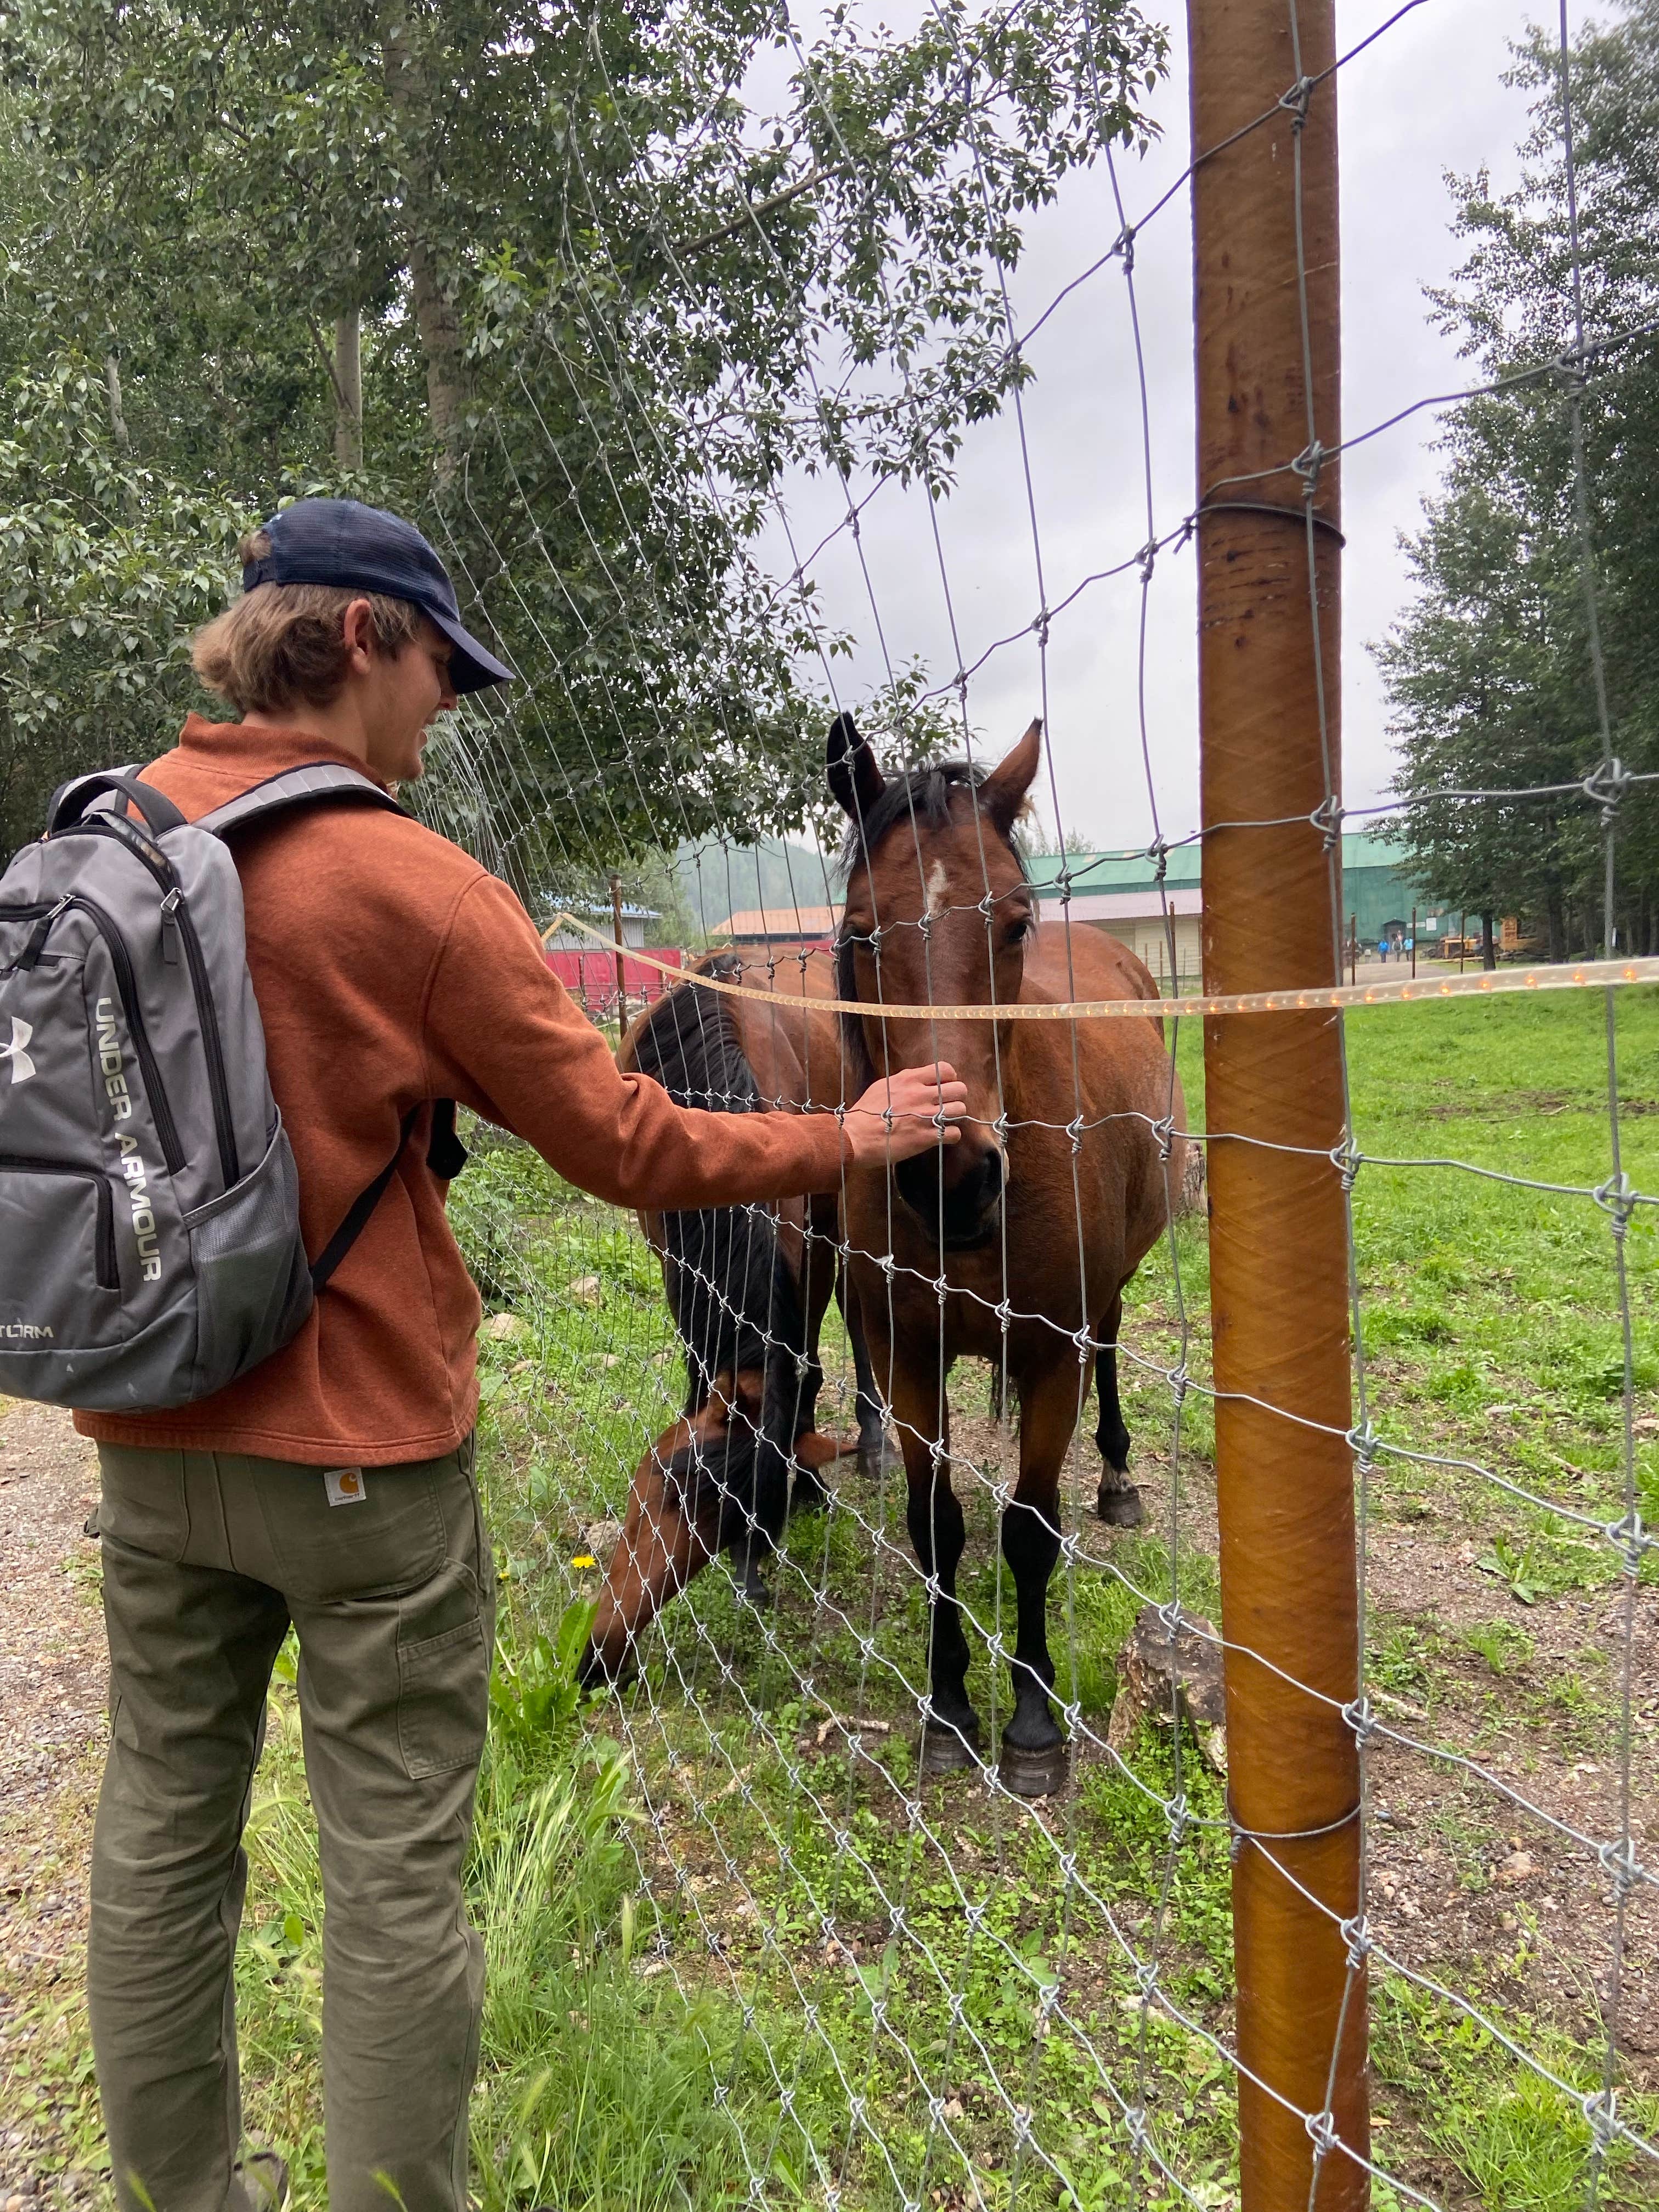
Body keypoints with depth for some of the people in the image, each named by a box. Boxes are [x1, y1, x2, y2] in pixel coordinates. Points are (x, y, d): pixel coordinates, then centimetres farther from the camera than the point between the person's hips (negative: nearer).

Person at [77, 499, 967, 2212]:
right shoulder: (419, 888, -16)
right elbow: (626, 1150, -12)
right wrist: (845, 1136, 1)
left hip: (151, 1433, 7)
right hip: (362, 1444, -6)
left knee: (163, 1818, 19)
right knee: (394, 1861, 9)